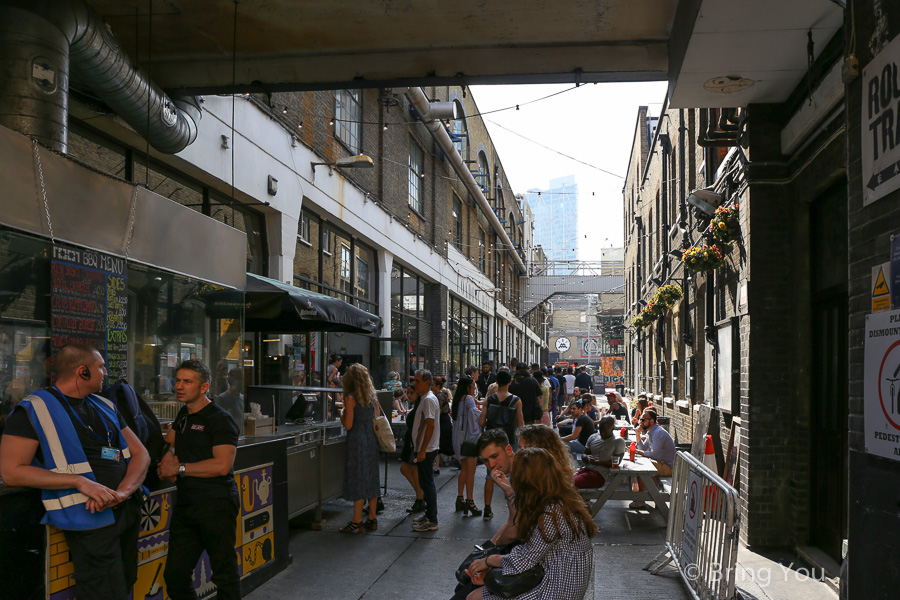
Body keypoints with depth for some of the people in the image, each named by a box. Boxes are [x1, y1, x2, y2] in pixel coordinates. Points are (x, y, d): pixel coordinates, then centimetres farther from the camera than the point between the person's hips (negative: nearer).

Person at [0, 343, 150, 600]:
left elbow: (140, 453, 12)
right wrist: (80, 482, -19)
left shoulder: (105, 407, 14)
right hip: (92, 520, -6)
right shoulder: (33, 410, -6)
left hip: (129, 510, 7)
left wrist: (124, 491, -10)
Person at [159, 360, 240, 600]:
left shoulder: (220, 419, -10)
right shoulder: (184, 414, 16)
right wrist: (168, 454, 10)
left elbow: (221, 465, -21)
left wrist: (179, 468, -13)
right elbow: (169, 440, 35)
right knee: (175, 574, 8)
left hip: (216, 505, -8)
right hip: (185, 505, 8)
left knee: (225, 575, 0)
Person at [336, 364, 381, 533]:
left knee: (357, 480, -2)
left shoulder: (351, 398, -11)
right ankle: (372, 519, 15)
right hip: (372, 440, 7)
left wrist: (341, 413, 5)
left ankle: (357, 521, 1)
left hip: (357, 441, -7)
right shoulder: (372, 397, 8)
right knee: (371, 479, 11)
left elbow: (348, 425, -12)